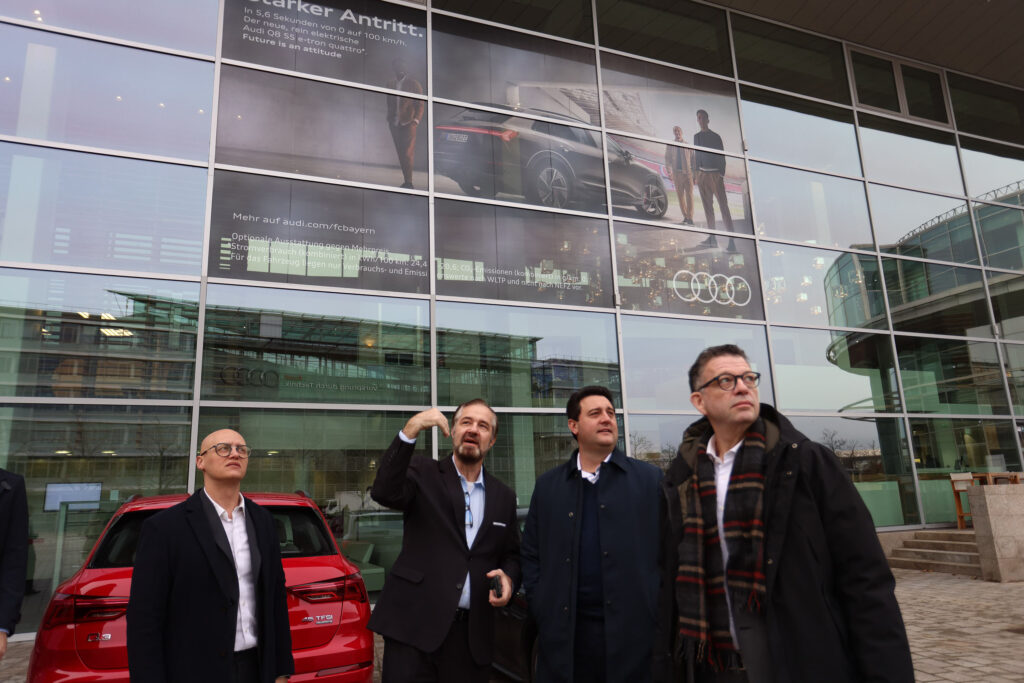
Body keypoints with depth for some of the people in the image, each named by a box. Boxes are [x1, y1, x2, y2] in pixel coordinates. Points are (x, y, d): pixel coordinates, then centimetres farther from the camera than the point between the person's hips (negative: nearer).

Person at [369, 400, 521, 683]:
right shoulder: (423, 473, 0)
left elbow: (511, 555, 17)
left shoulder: (503, 496, 11)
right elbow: (385, 492, -20)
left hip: (472, 635, 4)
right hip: (414, 626, -3)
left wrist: (508, 578, -5)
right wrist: (411, 429, -27)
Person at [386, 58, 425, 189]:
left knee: (407, 154, -8)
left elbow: (421, 104, -2)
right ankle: (406, 180, 12)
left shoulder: (413, 83, -1)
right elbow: (389, 103, 17)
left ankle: (409, 182, -2)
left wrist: (416, 120, -13)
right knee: (400, 153, 6)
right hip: (394, 124, 5)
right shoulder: (391, 83, 11)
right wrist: (389, 119, 8)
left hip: (408, 123, -5)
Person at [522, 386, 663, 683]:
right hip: (564, 631, 2)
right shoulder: (547, 485, 7)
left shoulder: (650, 479, 1)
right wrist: (541, 610, 1)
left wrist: (661, 613, -5)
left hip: (632, 628, -1)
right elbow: (531, 554, 9)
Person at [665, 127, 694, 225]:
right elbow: (667, 160, 4)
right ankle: (685, 217, 14)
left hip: (688, 173, -2)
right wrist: (669, 173, -10)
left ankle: (690, 219, -11)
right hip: (677, 174, 2)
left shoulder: (688, 146, 7)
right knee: (680, 196, 5)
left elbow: (692, 160, 7)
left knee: (689, 196, -9)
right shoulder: (669, 146, 9)